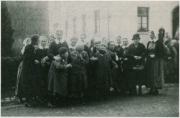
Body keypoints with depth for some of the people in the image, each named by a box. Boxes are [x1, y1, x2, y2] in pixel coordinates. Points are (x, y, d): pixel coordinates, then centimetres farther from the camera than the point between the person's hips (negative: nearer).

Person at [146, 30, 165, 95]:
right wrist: (149, 55, -1)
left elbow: (162, 52, -10)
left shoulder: (158, 42, -6)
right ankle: (151, 89, 9)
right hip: (149, 60, 6)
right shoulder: (149, 43, 12)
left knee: (156, 74, -6)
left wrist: (154, 55, -15)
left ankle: (156, 89, -1)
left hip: (156, 61, -6)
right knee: (150, 74, 4)